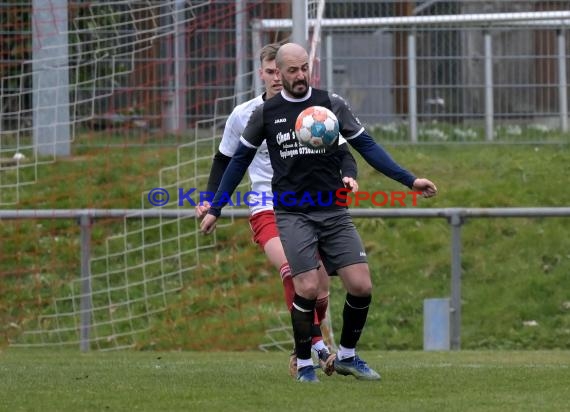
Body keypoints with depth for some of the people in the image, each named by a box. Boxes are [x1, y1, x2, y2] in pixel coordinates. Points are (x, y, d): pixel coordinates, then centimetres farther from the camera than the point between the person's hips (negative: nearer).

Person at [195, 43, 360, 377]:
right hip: (266, 208, -2)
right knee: (291, 268, -30)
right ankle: (319, 348, -35)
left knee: (320, 291, 1)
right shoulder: (244, 115, 2)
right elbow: (225, 160, 16)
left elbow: (341, 152, 3)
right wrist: (211, 199, 5)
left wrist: (349, 175, -19)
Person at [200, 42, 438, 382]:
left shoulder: (331, 104, 2)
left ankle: (347, 356, 15)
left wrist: (409, 180, -6)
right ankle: (304, 363, 5)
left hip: (334, 212, 2)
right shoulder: (265, 113, 3)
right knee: (308, 288, -15)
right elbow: (240, 160, 13)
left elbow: (367, 147, 3)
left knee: (361, 286, -7)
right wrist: (215, 209, 13)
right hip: (293, 215, -1)